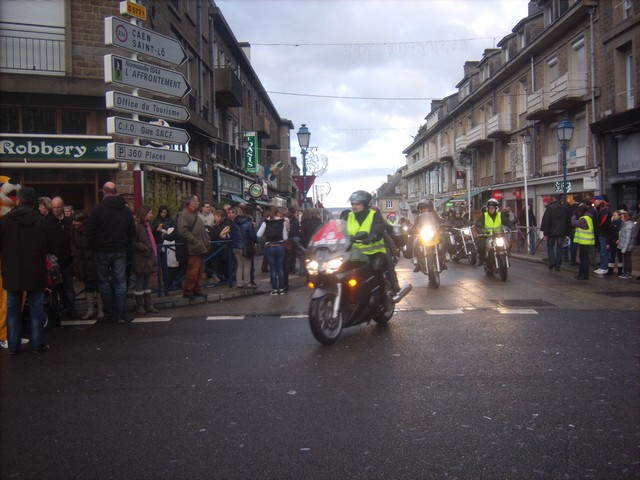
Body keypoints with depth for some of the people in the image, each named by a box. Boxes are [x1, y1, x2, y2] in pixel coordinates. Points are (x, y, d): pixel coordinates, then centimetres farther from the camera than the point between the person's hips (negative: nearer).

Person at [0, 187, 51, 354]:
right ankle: (38, 343, 9)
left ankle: (13, 346, 13)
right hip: (35, 273, 0)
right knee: (36, 308, 8)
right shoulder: (40, 221, -5)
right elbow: (47, 247, 2)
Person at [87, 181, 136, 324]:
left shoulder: (98, 208, -7)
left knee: (104, 283, 6)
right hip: (120, 251, 3)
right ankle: (121, 315, 4)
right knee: (120, 283, 5)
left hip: (102, 250, -3)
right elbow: (132, 231, 10)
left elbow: (90, 231, -7)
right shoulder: (126, 209, 6)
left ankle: (109, 315, 7)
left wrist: (93, 247, 5)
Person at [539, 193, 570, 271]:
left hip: (552, 232, -3)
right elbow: (568, 221, 9)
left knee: (550, 245, 11)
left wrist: (545, 233, -6)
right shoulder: (565, 208, 4)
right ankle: (557, 266, 8)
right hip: (562, 232, 3)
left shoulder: (549, 207, -6)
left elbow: (546, 221, -9)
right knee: (559, 248, 7)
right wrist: (566, 232, 15)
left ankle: (551, 261, -7)